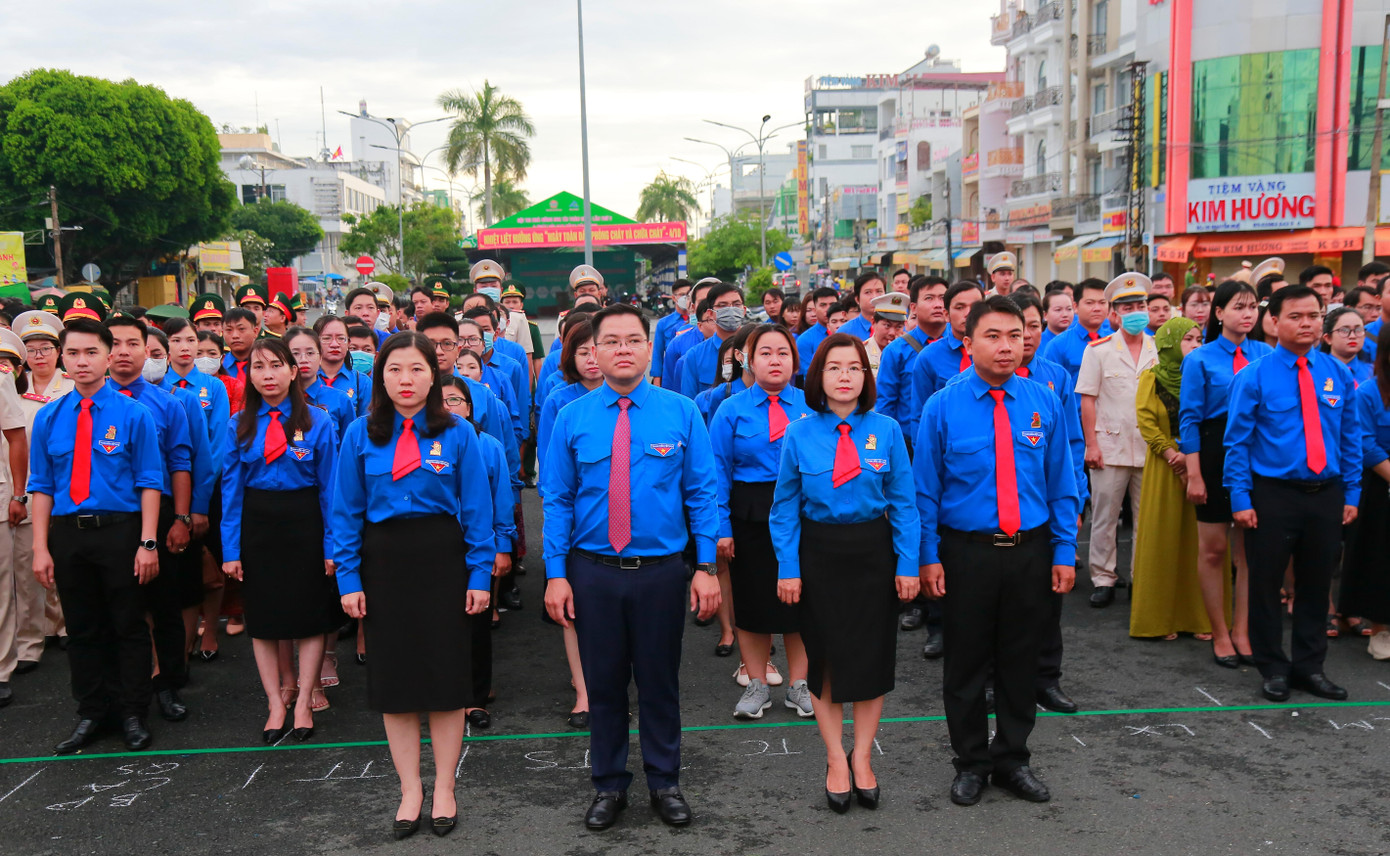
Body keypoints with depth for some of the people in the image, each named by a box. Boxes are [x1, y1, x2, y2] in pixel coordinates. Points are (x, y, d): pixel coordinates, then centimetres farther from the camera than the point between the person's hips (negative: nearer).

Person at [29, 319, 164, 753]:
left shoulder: (133, 414, -5)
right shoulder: (48, 418, 5)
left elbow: (149, 483, -6)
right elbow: (42, 487, 6)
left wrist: (147, 543, -12)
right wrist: (41, 549, 1)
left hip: (120, 530, -3)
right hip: (67, 533, 3)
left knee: (129, 626, 7)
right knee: (82, 629, 13)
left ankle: (133, 715, 20)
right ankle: (91, 715, 27)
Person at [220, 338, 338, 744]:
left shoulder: (318, 422, -4)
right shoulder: (238, 426, 3)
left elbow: (330, 487, -4)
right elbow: (231, 489, 3)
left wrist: (333, 544, -8)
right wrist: (231, 549, -2)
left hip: (304, 523, -2)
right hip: (256, 524, 2)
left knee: (309, 614, 4)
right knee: (262, 618, 8)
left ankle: (303, 703, 18)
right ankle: (275, 704, 21)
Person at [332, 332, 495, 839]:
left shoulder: (457, 434, -3)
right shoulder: (361, 435, 1)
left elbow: (477, 508, -2)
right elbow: (347, 511, 3)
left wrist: (480, 573, -7)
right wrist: (348, 578, -2)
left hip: (443, 559, -1)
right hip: (384, 562, 2)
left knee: (446, 672, 6)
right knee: (394, 677, 9)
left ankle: (444, 788, 23)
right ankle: (410, 790, 24)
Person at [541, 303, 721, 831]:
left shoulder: (681, 412, -2)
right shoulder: (572, 418, -1)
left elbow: (702, 494, -1)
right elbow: (557, 501, 1)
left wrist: (706, 567, -6)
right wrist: (556, 575, -4)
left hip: (660, 570, 0)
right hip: (592, 572, 1)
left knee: (660, 681, 11)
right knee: (604, 682, 12)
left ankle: (664, 783, 30)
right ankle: (609, 785, 30)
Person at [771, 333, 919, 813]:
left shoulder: (885, 431, -4)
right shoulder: (799, 435, -5)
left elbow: (903, 503, -1)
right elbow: (785, 509, -1)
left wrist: (907, 565, -5)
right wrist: (788, 569, -6)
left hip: (872, 552, 1)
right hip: (819, 553, -1)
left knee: (871, 655, 8)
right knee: (825, 655, 8)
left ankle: (861, 757, 27)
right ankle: (836, 760, 25)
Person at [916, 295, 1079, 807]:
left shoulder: (1044, 403, 1)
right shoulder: (943, 408, -6)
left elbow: (1061, 483, 5)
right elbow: (926, 489, -3)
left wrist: (1064, 552, 1)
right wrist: (929, 557, -7)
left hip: (1030, 552, 2)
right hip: (966, 552, -2)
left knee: (1021, 660, 14)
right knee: (966, 664, 9)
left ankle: (1012, 760, 32)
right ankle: (971, 763, 29)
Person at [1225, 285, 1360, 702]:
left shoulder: (1338, 373, 4)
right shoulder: (1254, 377, -7)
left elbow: (1350, 436, 9)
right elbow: (1238, 441, -7)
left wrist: (1351, 493, 6)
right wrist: (1241, 499, -11)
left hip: (1326, 494, 4)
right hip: (1273, 495, -3)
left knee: (1316, 584, 13)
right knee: (1266, 583, 6)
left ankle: (1309, 666, 28)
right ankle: (1273, 668, 22)